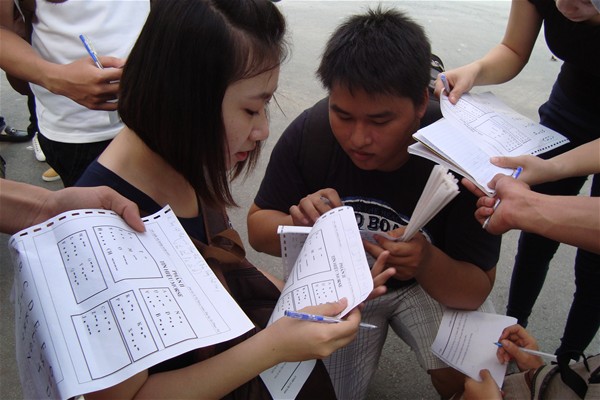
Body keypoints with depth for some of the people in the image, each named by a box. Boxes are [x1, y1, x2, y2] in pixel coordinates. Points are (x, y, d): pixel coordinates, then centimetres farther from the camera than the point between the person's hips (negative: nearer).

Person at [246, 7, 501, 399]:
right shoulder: (308, 133, -23)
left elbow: (478, 289, -21)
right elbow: (258, 226, -11)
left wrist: (428, 265, -44)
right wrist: (299, 226, -35)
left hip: (431, 281, -1)